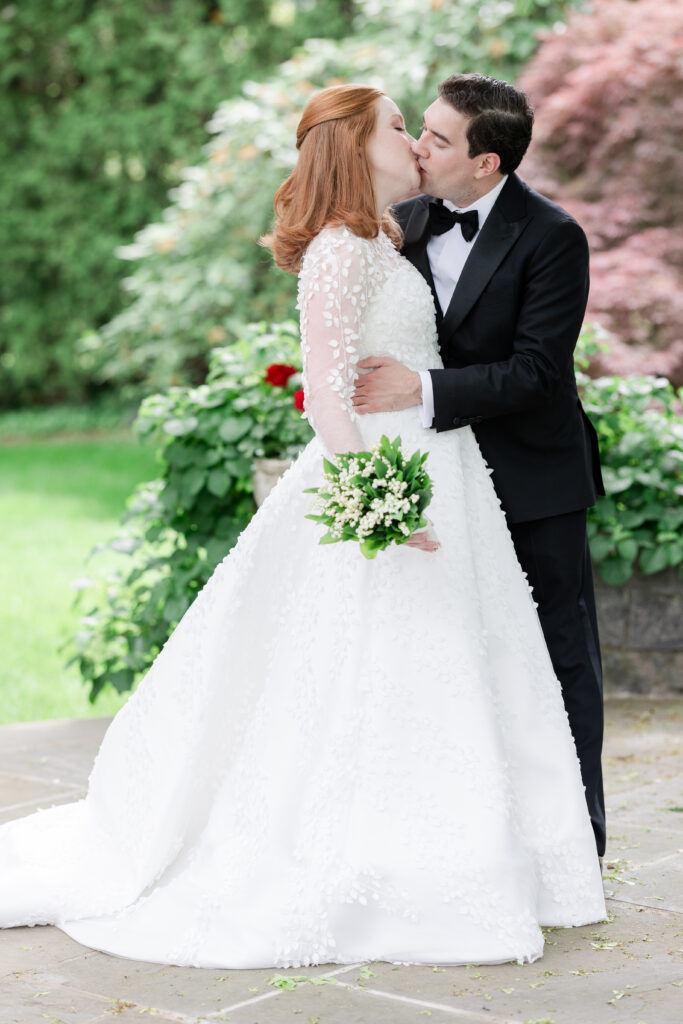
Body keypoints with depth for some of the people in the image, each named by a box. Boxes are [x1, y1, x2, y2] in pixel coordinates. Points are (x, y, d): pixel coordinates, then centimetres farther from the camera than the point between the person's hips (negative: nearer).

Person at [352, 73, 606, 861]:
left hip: (534, 478, -5)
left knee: (561, 656, 6)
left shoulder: (551, 237, -16)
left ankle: (576, 830, 18)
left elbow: (536, 371, -21)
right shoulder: (403, 224, 2)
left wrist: (423, 390, -28)